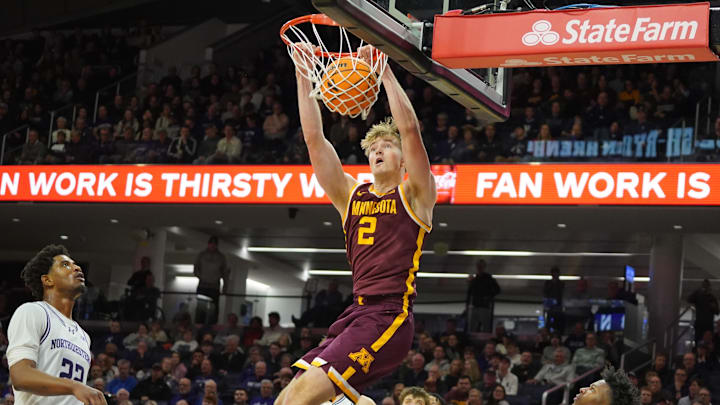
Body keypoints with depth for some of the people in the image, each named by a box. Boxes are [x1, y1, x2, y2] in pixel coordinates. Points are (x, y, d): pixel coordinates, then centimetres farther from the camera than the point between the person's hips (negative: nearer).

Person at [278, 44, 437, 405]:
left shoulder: (414, 196, 6)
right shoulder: (351, 196, 20)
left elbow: (409, 128, -8)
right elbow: (314, 138, 13)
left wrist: (384, 71, -7)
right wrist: (303, 78, 7)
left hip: (390, 317, -7)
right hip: (353, 316, 7)